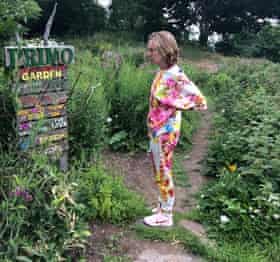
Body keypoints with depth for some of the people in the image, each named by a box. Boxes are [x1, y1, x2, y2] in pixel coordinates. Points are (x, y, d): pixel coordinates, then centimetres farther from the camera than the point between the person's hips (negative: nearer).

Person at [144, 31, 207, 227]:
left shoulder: (176, 76, -21)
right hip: (156, 130, 8)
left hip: (165, 132, -8)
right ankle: (164, 205, 39)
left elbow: (200, 102, -24)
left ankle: (166, 216, 22)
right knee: (160, 172, 20)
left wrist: (172, 104, -19)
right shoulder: (162, 72, 3)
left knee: (163, 173, 5)